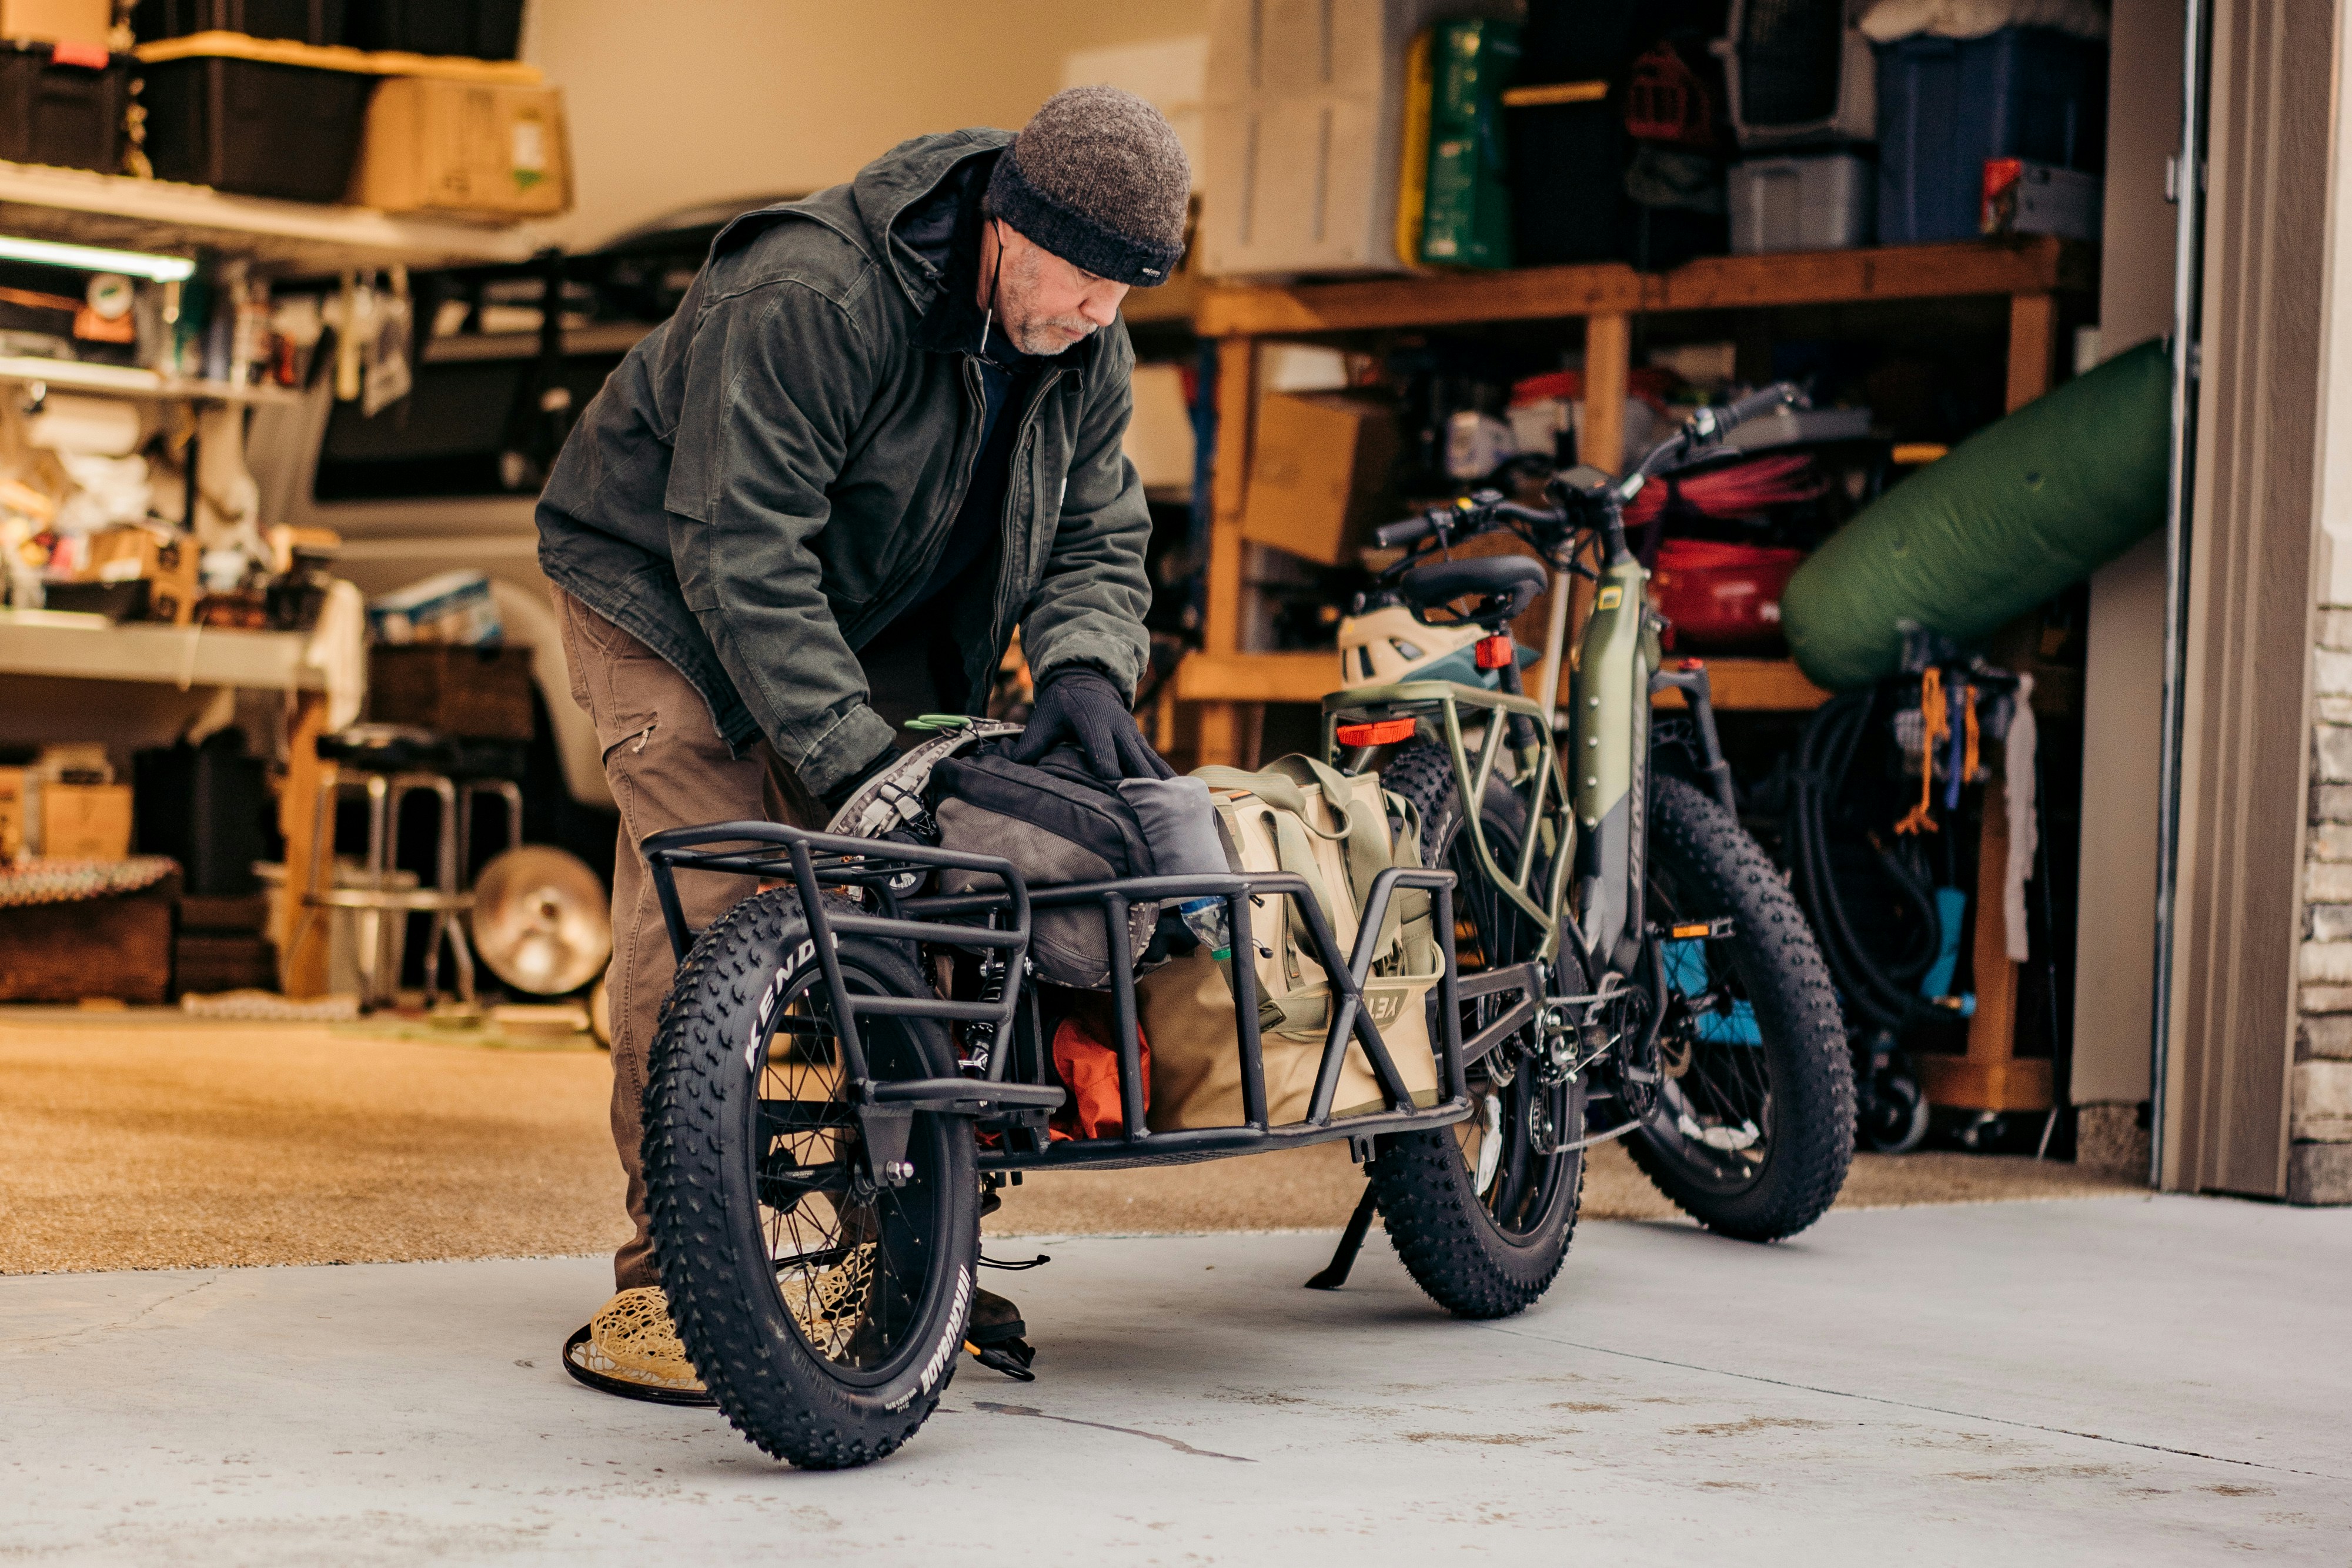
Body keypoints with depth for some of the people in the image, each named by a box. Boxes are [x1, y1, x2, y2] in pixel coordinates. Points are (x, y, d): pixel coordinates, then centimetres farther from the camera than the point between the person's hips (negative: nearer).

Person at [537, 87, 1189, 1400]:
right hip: (667, 592, -7)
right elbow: (738, 553, -35)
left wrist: (1084, 666, -27)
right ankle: (664, 1281, -15)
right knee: (706, 911, -19)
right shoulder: (807, 301, -33)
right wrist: (853, 756, -39)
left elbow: (1097, 536, -3)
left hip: (868, 622, 7)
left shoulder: (1088, 354, -8)